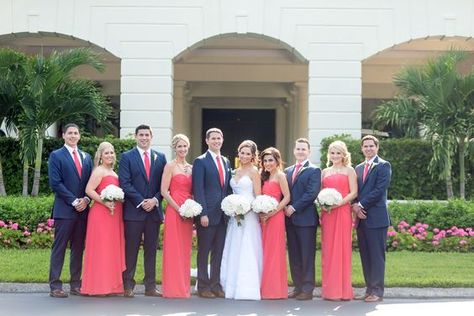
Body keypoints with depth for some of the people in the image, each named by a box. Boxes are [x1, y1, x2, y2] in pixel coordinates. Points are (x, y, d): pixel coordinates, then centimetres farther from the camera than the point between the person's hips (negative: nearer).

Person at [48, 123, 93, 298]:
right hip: (64, 209, -5)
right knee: (59, 247, -4)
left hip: (82, 209, 5)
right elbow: (55, 183, -8)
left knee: (78, 248, 7)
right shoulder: (56, 156, 1)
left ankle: (76, 285, 12)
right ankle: (55, 286, -2)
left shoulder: (86, 157, 17)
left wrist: (86, 199, -3)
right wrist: (74, 201, -12)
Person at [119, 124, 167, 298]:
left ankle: (150, 286, 11)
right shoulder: (127, 157, 3)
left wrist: (155, 200, -7)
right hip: (133, 210, -3)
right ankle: (128, 286, 4)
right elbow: (124, 183, -6)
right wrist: (141, 201, -12)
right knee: (131, 249, -1)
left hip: (154, 210, 3)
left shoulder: (160, 157, 12)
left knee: (151, 249, 6)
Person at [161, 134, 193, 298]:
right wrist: (178, 209, -14)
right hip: (174, 210, -6)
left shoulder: (191, 168, 15)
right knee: (173, 249, -4)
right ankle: (173, 288, 0)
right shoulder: (170, 166, -3)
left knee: (185, 250, 8)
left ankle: (184, 287, 13)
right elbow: (164, 191, -10)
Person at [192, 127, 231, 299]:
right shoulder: (200, 161, -4)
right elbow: (198, 189, -10)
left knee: (219, 251, 8)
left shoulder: (226, 162, 16)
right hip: (207, 214, -6)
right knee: (204, 251, 1)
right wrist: (203, 213, -16)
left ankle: (216, 285, 15)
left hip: (223, 214, 6)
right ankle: (203, 286, 8)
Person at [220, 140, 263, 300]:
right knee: (233, 251, 8)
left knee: (247, 251, -7)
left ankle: (247, 289, -4)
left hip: (249, 215, -7)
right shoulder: (236, 171, 15)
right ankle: (232, 286, 14)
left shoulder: (254, 172, -3)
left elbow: (258, 197, -6)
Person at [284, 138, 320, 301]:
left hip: (306, 218, -6)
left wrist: (294, 207, -14)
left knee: (307, 255, -3)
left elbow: (311, 194, -13)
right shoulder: (288, 171, 17)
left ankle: (308, 289, 0)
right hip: (290, 218, 6)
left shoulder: (314, 171, -3)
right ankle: (298, 287, 15)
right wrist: (285, 208, -1)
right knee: (294, 255, 9)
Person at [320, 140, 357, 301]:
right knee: (328, 249, 1)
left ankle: (343, 290, 0)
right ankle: (329, 290, 6)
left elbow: (353, 193, -4)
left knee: (342, 248, -4)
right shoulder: (324, 172, 16)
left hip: (342, 212, -4)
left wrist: (337, 203, -15)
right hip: (327, 213, 4)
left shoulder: (349, 170, 5)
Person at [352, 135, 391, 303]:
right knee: (365, 256, 9)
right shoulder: (358, 168, 18)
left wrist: (361, 205, -12)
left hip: (376, 218, -7)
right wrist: (355, 206, -4)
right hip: (361, 217, 7)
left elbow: (379, 190, -13)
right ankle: (369, 289, 15)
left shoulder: (383, 166, -3)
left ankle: (377, 291, 0)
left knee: (377, 255, -4)